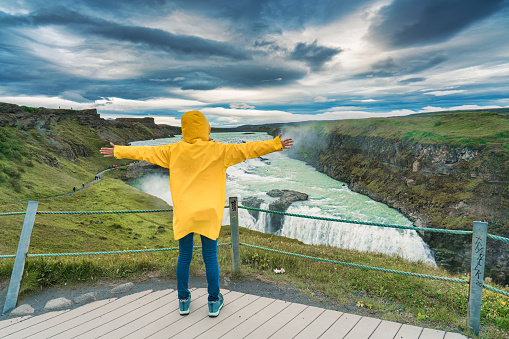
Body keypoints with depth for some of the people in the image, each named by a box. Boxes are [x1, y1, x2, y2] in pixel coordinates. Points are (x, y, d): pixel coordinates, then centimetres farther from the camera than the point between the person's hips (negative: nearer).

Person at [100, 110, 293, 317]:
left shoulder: (174, 151, -1)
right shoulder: (218, 151, -8)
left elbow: (145, 152, 8)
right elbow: (247, 149, -10)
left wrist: (118, 151, 22)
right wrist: (276, 144, -6)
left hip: (183, 215, 2)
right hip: (209, 215, -2)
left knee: (184, 257, 15)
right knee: (210, 258, 9)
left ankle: (183, 300, 29)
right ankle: (214, 302, 23)